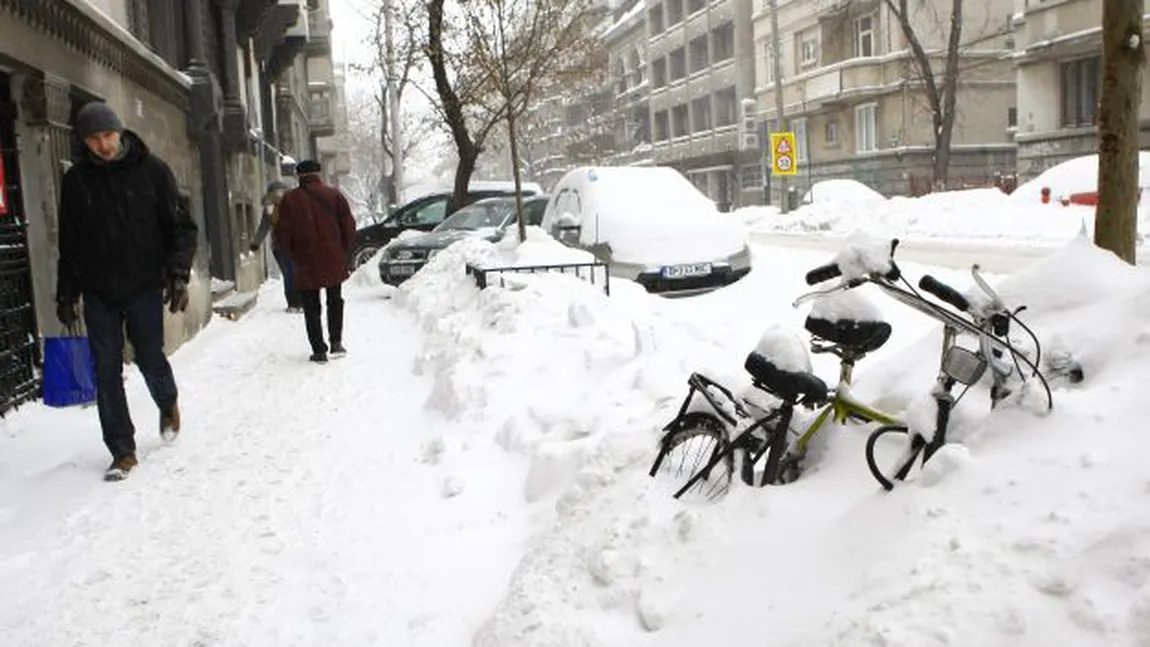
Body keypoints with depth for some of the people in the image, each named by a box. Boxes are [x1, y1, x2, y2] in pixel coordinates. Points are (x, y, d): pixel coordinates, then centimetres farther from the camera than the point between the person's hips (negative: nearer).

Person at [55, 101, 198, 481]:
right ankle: (122, 452, 11)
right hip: (98, 292, 2)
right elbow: (68, 243, 10)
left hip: (144, 287, -2)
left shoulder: (152, 170, -3)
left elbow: (180, 227, -2)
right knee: (107, 371, 2)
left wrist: (179, 274, -13)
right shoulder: (76, 180, 3)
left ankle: (168, 405, 36)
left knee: (150, 360, 1)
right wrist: (65, 294, 8)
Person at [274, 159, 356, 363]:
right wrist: (345, 253, 10)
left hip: (305, 263, -1)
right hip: (334, 261, 1)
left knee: (311, 308, 7)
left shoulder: (289, 199, -3)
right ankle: (336, 342, 13)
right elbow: (349, 226, -1)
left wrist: (293, 255, 11)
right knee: (335, 301, 19)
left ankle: (319, 350, 5)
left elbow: (282, 233, -3)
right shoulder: (334, 195, -1)